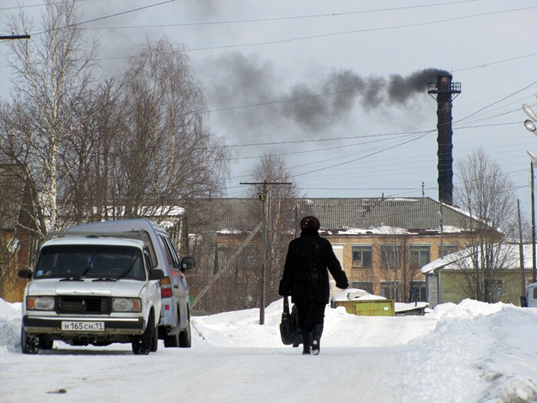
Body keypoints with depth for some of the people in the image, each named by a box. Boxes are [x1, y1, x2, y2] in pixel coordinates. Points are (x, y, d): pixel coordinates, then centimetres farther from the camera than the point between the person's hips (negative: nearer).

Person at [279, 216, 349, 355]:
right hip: (320, 288, -1)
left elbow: (288, 268, 4)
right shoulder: (323, 244, 0)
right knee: (318, 317, 4)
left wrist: (285, 287, 9)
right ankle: (316, 339, -22)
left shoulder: (295, 244, 3)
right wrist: (342, 281, 9)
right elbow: (334, 264, 2)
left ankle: (307, 346, -3)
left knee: (303, 318, 7)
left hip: (300, 288, 1)